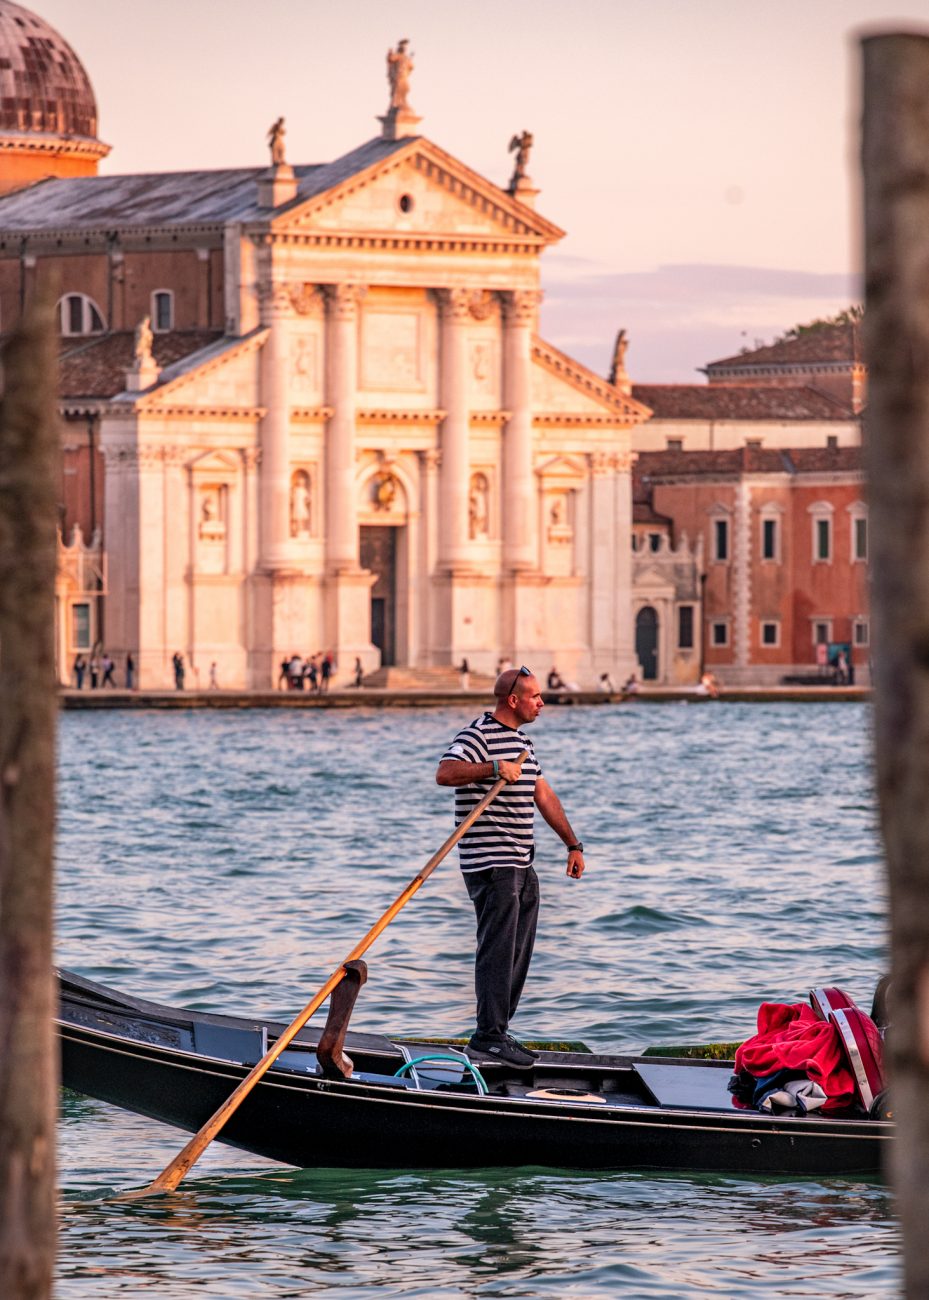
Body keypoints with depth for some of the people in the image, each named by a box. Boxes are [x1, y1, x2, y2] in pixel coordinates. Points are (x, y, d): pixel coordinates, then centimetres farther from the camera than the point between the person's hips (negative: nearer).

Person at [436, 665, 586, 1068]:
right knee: (498, 951, -11)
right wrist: (495, 768, -36)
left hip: (521, 864, 10)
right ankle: (488, 1039, -10)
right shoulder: (479, 735, -11)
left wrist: (573, 844, 24)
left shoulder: (521, 742, 19)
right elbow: (445, 773, -28)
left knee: (518, 953, 11)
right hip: (490, 864, -10)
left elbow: (544, 796, 25)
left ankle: (498, 1032, 17)